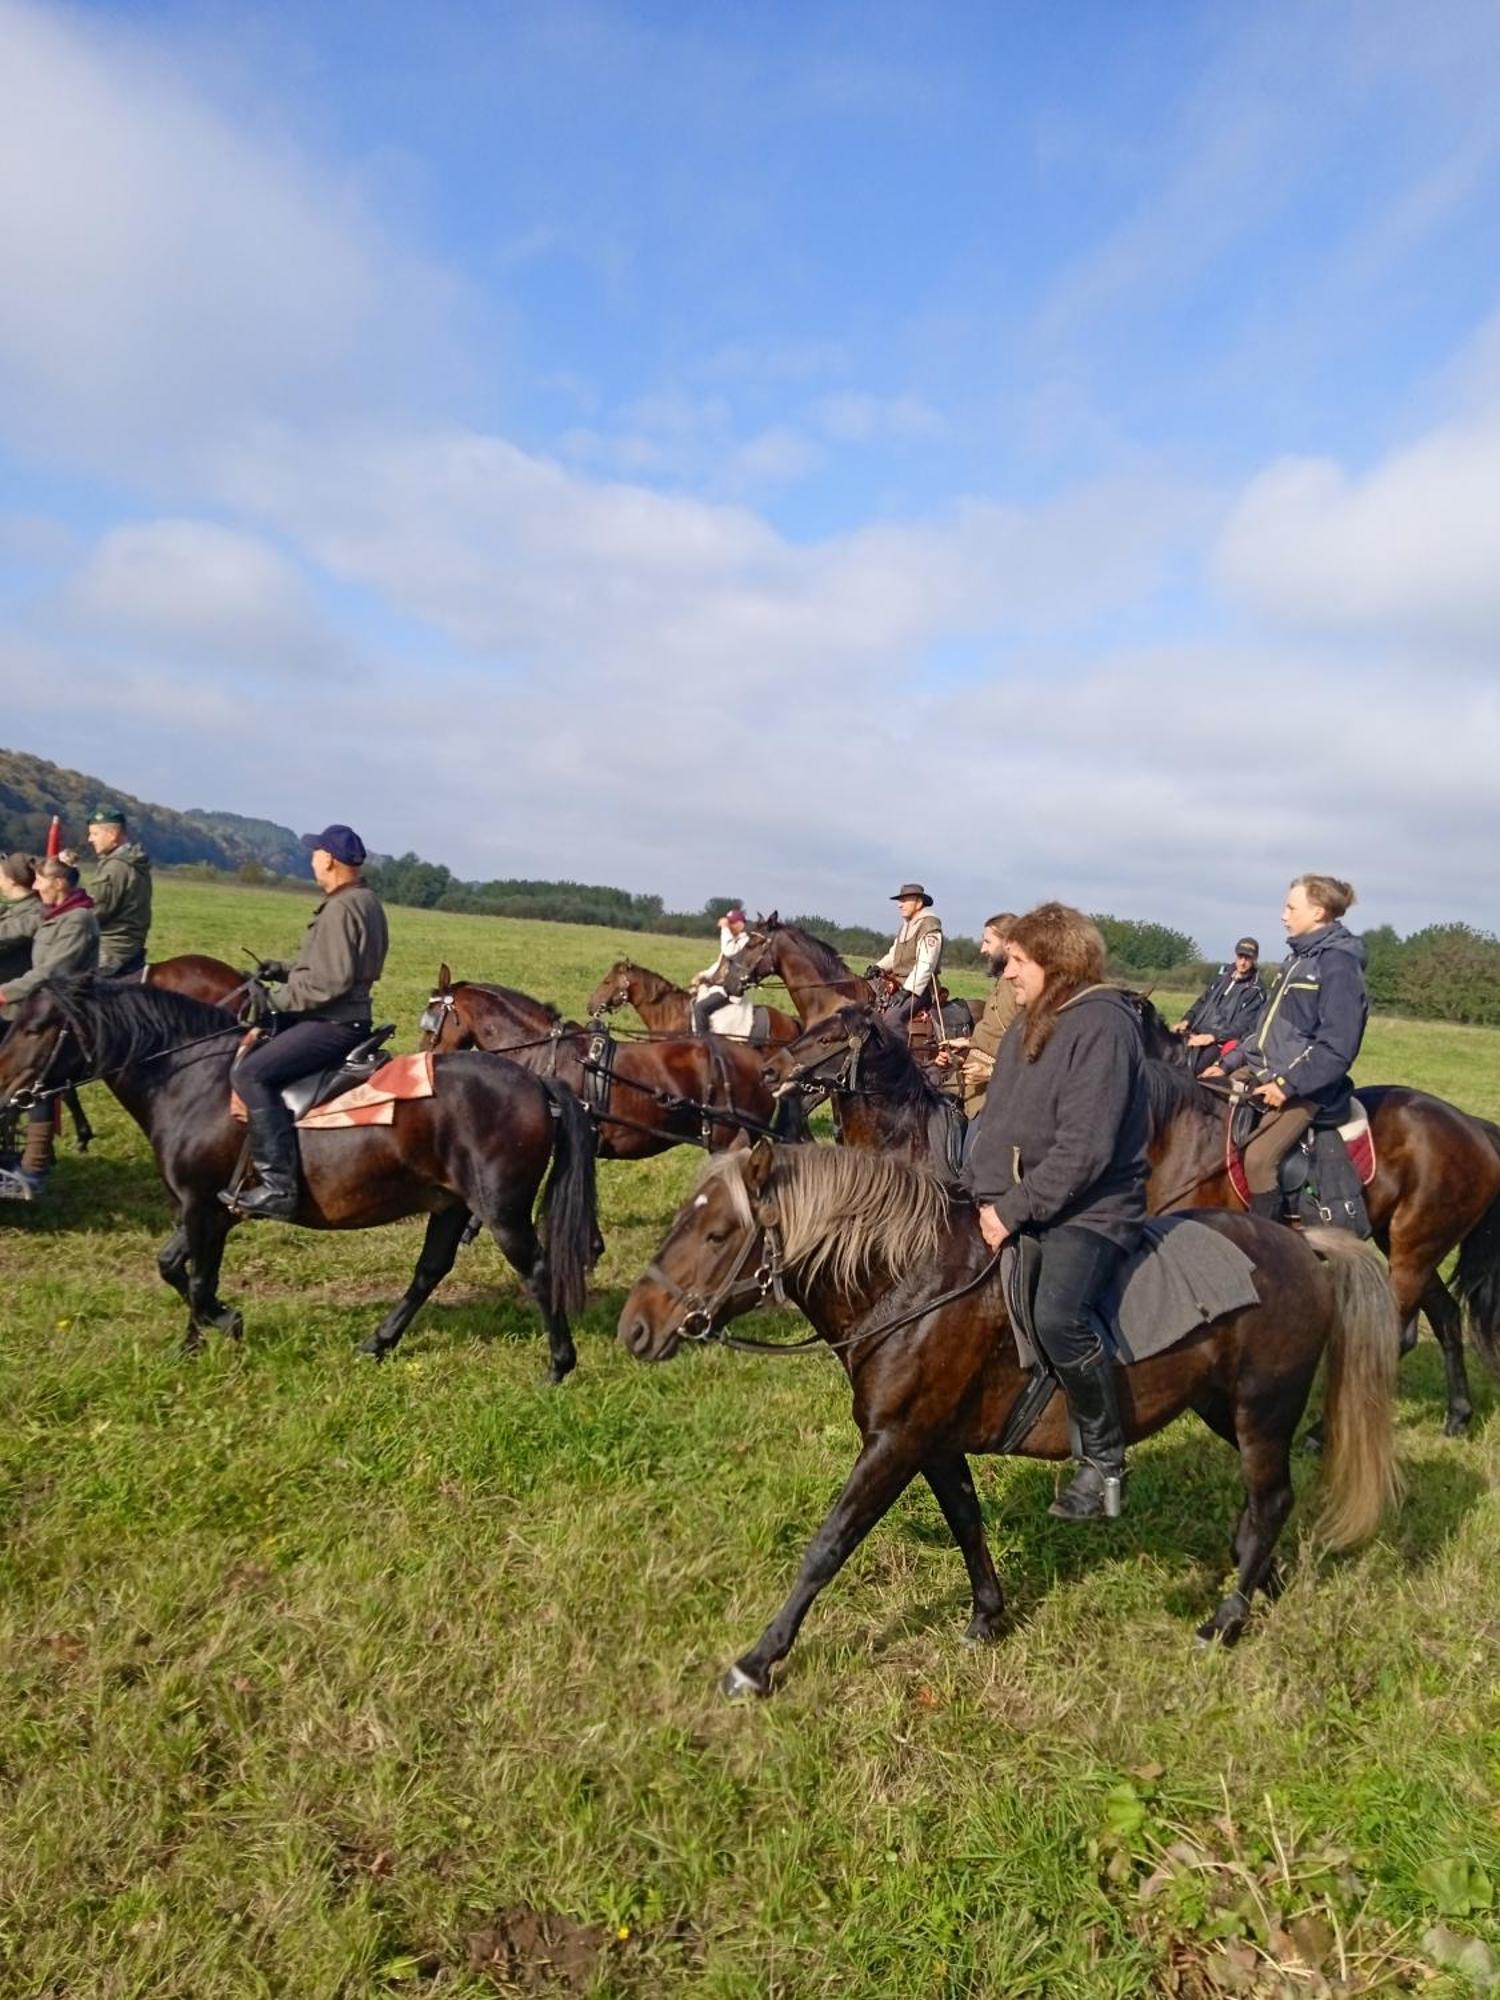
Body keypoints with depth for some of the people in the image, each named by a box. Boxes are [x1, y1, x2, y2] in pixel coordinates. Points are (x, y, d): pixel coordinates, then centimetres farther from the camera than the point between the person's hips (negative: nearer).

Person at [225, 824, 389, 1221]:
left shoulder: (342, 908, -19)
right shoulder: (367, 901, 13)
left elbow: (329, 983, -25)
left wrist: (275, 999, -15)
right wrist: (289, 972, 16)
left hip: (334, 1023, -11)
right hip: (345, 1014, 11)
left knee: (250, 1073, -21)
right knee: (255, 1043, 24)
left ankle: (278, 1186, -25)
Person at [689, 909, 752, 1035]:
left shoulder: (746, 940, -11)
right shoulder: (733, 940, 17)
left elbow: (729, 952, -30)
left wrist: (725, 929, -23)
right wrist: (705, 974, 8)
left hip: (730, 990, -11)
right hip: (718, 984, 11)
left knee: (700, 1007, -25)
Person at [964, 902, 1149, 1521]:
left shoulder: (1102, 1024, -14)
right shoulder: (1027, 1027, 14)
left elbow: (1083, 1148, -21)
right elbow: (993, 1121, 16)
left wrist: (1015, 1210, -20)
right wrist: (979, 1193, 2)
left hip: (1089, 1210, -9)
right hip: (1008, 1206, 9)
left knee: (1057, 1315, -29)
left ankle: (1104, 1457, -7)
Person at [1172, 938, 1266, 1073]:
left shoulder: (1256, 992, -1)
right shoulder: (1222, 974, 16)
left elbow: (1241, 1026, -9)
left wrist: (1212, 1037, -21)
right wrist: (1186, 1020, 4)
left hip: (1218, 1041, -6)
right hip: (1196, 1032, 6)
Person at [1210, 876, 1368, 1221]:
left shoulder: (1339, 964, -14)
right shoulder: (1299, 957, 13)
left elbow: (1336, 1049, -19)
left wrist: (1289, 1084, -22)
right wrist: (1228, 1064, 12)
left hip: (1303, 1085, -9)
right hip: (1260, 1071, 10)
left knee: (1258, 1158, -25)